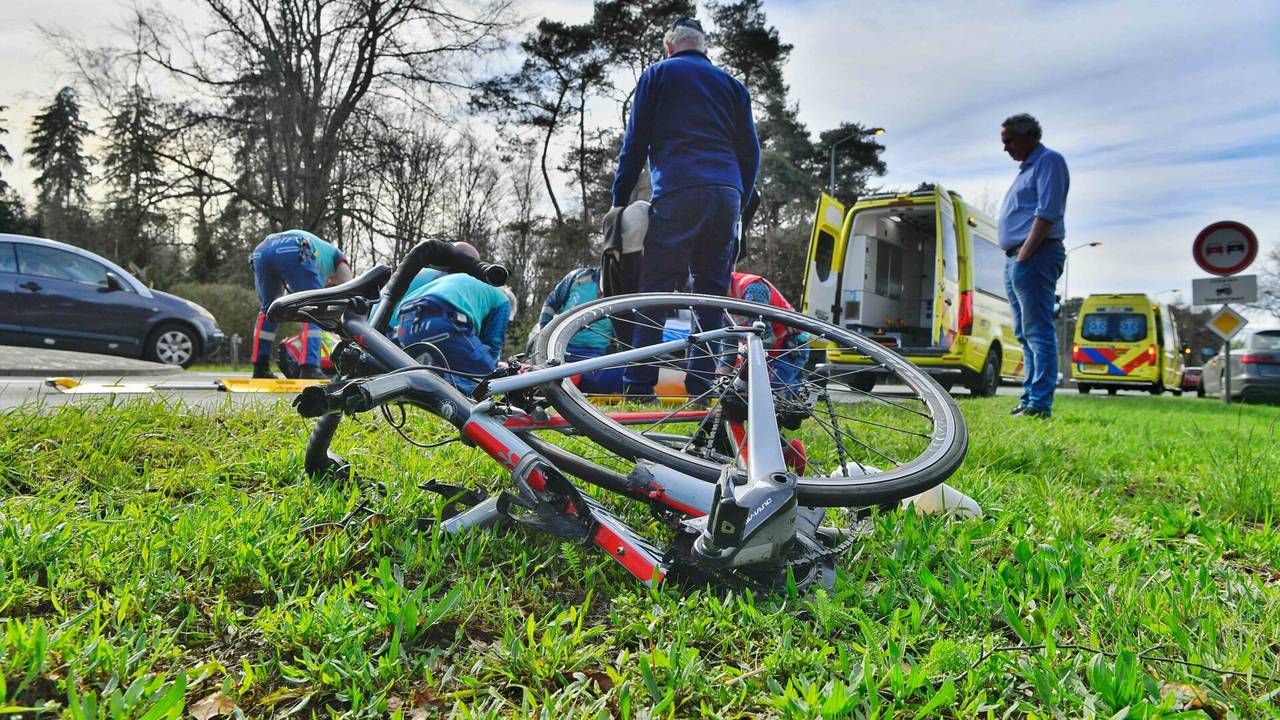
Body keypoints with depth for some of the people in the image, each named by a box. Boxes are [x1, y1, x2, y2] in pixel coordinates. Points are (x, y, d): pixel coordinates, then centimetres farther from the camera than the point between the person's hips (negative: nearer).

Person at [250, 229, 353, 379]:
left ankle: (260, 368, 20)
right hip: (292, 251, -6)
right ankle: (309, 369, -14)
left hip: (261, 250, 6)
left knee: (268, 308, 24)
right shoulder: (337, 256, 35)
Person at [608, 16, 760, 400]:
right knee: (713, 293, 7)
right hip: (727, 194, 4)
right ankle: (701, 388, 5)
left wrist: (619, 201, 12)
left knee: (654, 291, -5)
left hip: (678, 193, -4)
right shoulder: (732, 84, 25)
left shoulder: (658, 73, 16)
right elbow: (750, 152, 19)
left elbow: (635, 142, 9)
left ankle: (640, 388, -10)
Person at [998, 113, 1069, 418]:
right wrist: (1014, 258, 15)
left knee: (1037, 331, -12)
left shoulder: (1048, 161, -4)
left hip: (1033, 256, -10)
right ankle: (1030, 398, 16)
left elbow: (1047, 213, -16)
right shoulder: (1026, 168, 25)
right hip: (1016, 259, 10)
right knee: (1025, 333, 10)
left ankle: (1039, 403, -13)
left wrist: (1024, 255, -20)